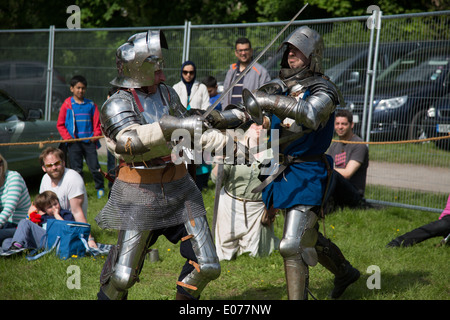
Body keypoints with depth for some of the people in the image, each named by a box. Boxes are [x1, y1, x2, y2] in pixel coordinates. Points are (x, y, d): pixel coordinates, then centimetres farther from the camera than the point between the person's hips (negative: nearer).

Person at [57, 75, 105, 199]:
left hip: (89, 141, 1)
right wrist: (68, 137, -6)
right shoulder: (67, 105, 5)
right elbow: (60, 124, 7)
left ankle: (100, 188, 16)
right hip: (74, 142, -1)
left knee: (94, 167, -2)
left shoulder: (91, 105, 9)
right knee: (76, 169, 1)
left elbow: (97, 123, 13)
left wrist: (96, 135, -3)